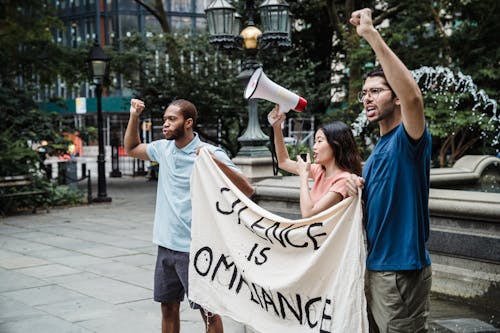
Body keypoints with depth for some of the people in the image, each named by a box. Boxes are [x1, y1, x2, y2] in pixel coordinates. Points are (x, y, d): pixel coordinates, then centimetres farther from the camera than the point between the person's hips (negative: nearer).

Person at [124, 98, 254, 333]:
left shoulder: (210, 153, -13)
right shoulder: (163, 148, 5)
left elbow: (247, 190, -19)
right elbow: (131, 149, 24)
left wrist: (217, 162, -31)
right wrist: (134, 116, 10)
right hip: (166, 246, 6)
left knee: (208, 311, 4)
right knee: (168, 308, 16)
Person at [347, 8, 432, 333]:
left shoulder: (408, 139, -13)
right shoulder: (377, 149, 13)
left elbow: (414, 96, -35)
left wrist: (372, 35, -33)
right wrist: (355, 189, -3)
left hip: (402, 269, -9)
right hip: (376, 265, 9)